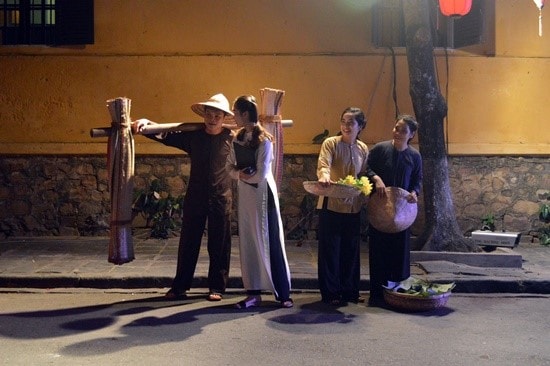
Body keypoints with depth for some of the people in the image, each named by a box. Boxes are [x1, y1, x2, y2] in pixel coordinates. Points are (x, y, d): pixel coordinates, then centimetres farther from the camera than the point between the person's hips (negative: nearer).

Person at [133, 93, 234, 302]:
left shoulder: (232, 139, -1)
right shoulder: (193, 137, 1)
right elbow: (165, 135, -6)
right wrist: (146, 124, -20)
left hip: (221, 199, -1)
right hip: (195, 198, 2)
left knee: (219, 245, 5)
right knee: (188, 242, 7)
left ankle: (216, 288, 17)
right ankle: (180, 286, 17)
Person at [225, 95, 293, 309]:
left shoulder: (264, 140, -14)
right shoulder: (238, 138, 7)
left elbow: (261, 175, -18)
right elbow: (230, 167, 10)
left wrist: (244, 177, -3)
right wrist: (240, 174, -9)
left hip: (262, 195, -6)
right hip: (245, 195, 7)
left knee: (269, 241, -1)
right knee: (247, 243, 7)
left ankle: (283, 293, 10)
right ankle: (254, 293, 14)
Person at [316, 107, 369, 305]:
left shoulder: (363, 149, 9)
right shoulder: (330, 143, -6)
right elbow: (323, 164, -22)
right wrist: (323, 176, -42)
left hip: (353, 206, 5)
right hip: (331, 205, -5)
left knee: (351, 250, 11)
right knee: (330, 250, 2)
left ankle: (349, 291, 24)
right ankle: (330, 293, 12)